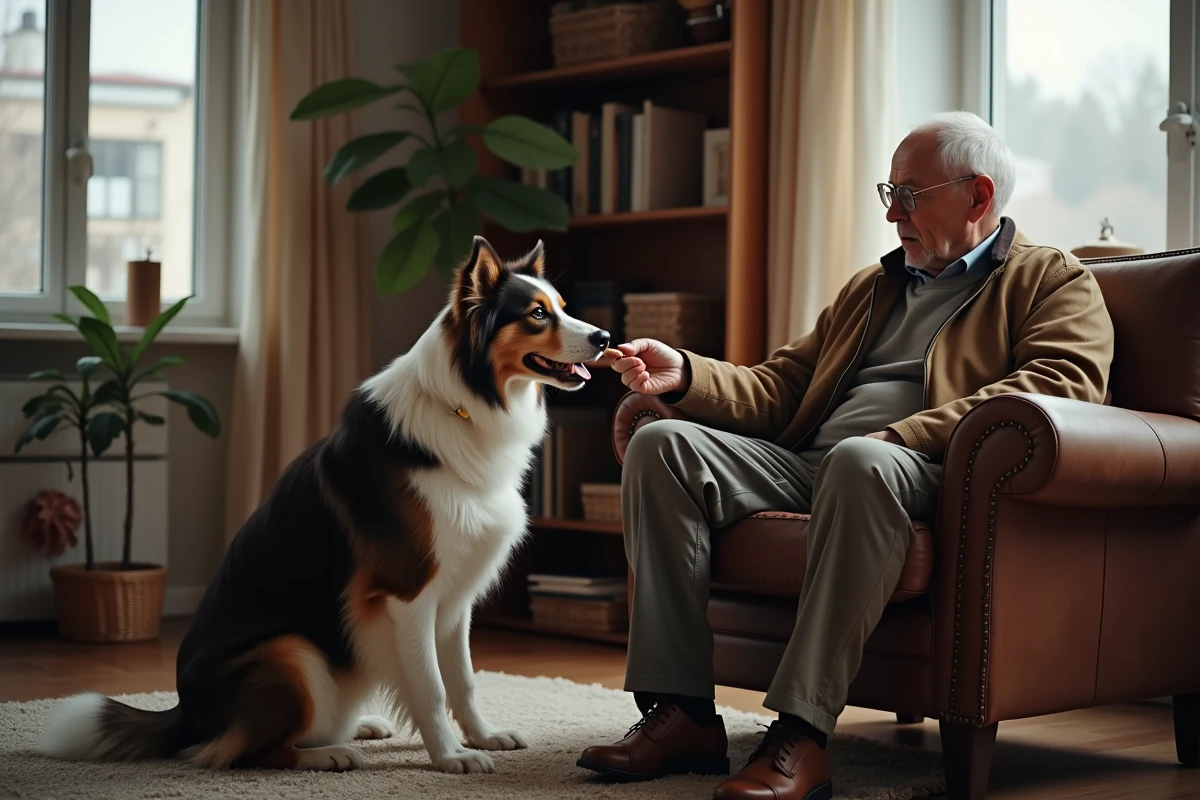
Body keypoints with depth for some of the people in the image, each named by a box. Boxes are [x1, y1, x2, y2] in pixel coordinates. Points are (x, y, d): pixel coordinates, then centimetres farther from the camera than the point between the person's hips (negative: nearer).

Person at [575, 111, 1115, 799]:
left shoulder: (1057, 283, 12)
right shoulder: (870, 286, 33)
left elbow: (1062, 384, -9)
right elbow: (780, 389, 27)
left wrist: (901, 437, -20)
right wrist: (686, 373, 6)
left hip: (925, 476, -6)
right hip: (802, 465, 7)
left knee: (860, 460, -40)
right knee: (661, 444, -15)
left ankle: (802, 733, -40)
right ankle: (683, 713, -22)